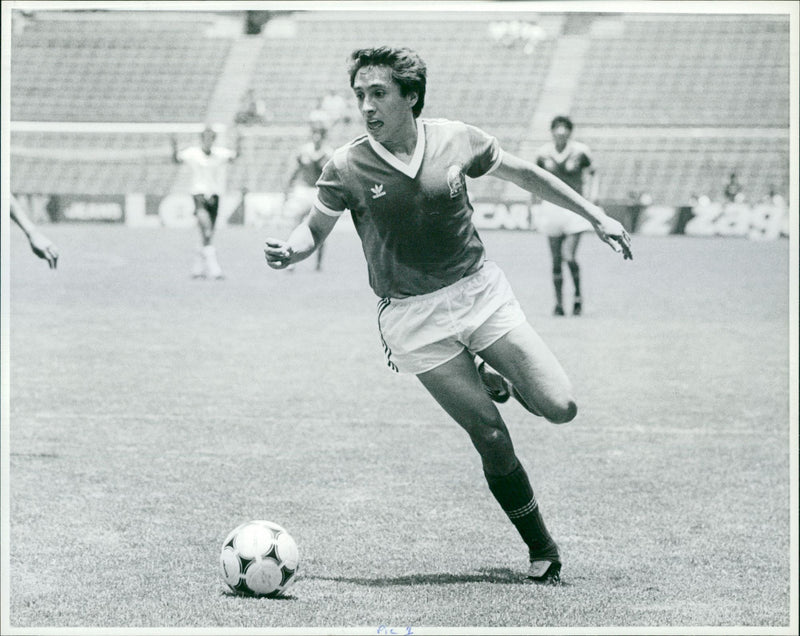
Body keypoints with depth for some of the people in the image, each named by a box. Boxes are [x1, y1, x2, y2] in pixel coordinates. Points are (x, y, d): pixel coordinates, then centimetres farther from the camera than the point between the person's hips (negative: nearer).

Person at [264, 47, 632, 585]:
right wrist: (289, 250, -18)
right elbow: (317, 228, 5)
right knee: (492, 438, -8)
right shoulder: (346, 167, -8)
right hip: (412, 316, -2)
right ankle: (542, 551, 10)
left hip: (481, 292, 2)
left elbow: (524, 174, 11)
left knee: (560, 407, -8)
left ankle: (494, 377, 24)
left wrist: (596, 216, 12)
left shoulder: (457, 141, -3)